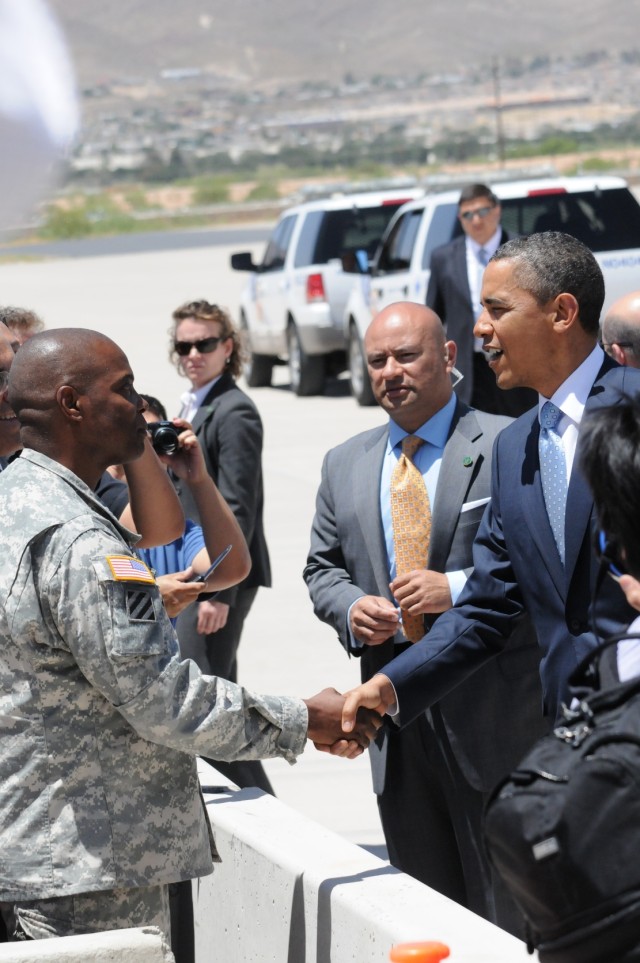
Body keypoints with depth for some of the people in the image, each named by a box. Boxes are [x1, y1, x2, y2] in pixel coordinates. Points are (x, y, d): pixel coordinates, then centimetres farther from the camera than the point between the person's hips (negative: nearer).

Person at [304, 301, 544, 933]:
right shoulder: (344, 465, 14)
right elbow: (323, 567, 20)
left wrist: (458, 590, -18)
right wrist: (350, 608, -2)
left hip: (490, 709, -5)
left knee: (507, 912, -3)